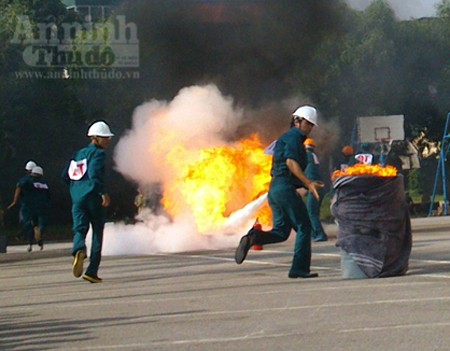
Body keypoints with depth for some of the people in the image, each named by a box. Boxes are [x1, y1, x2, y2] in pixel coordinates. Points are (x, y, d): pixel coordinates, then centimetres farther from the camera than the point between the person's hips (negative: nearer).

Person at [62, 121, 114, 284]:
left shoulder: (78, 154, 17)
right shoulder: (98, 153, -4)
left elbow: (66, 175, 17)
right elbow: (94, 173, -21)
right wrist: (103, 192, -20)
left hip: (77, 198, 5)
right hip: (93, 197, -5)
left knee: (80, 229, -2)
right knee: (97, 234, 5)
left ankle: (79, 250, -38)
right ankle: (92, 271, 1)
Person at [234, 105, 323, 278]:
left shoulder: (283, 138, 26)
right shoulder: (294, 136, -4)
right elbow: (291, 162, -18)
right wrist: (308, 183, -23)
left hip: (274, 188, 9)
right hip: (286, 187, -9)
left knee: (281, 232, 8)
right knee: (304, 227, -2)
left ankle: (253, 237, -16)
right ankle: (299, 269, -4)